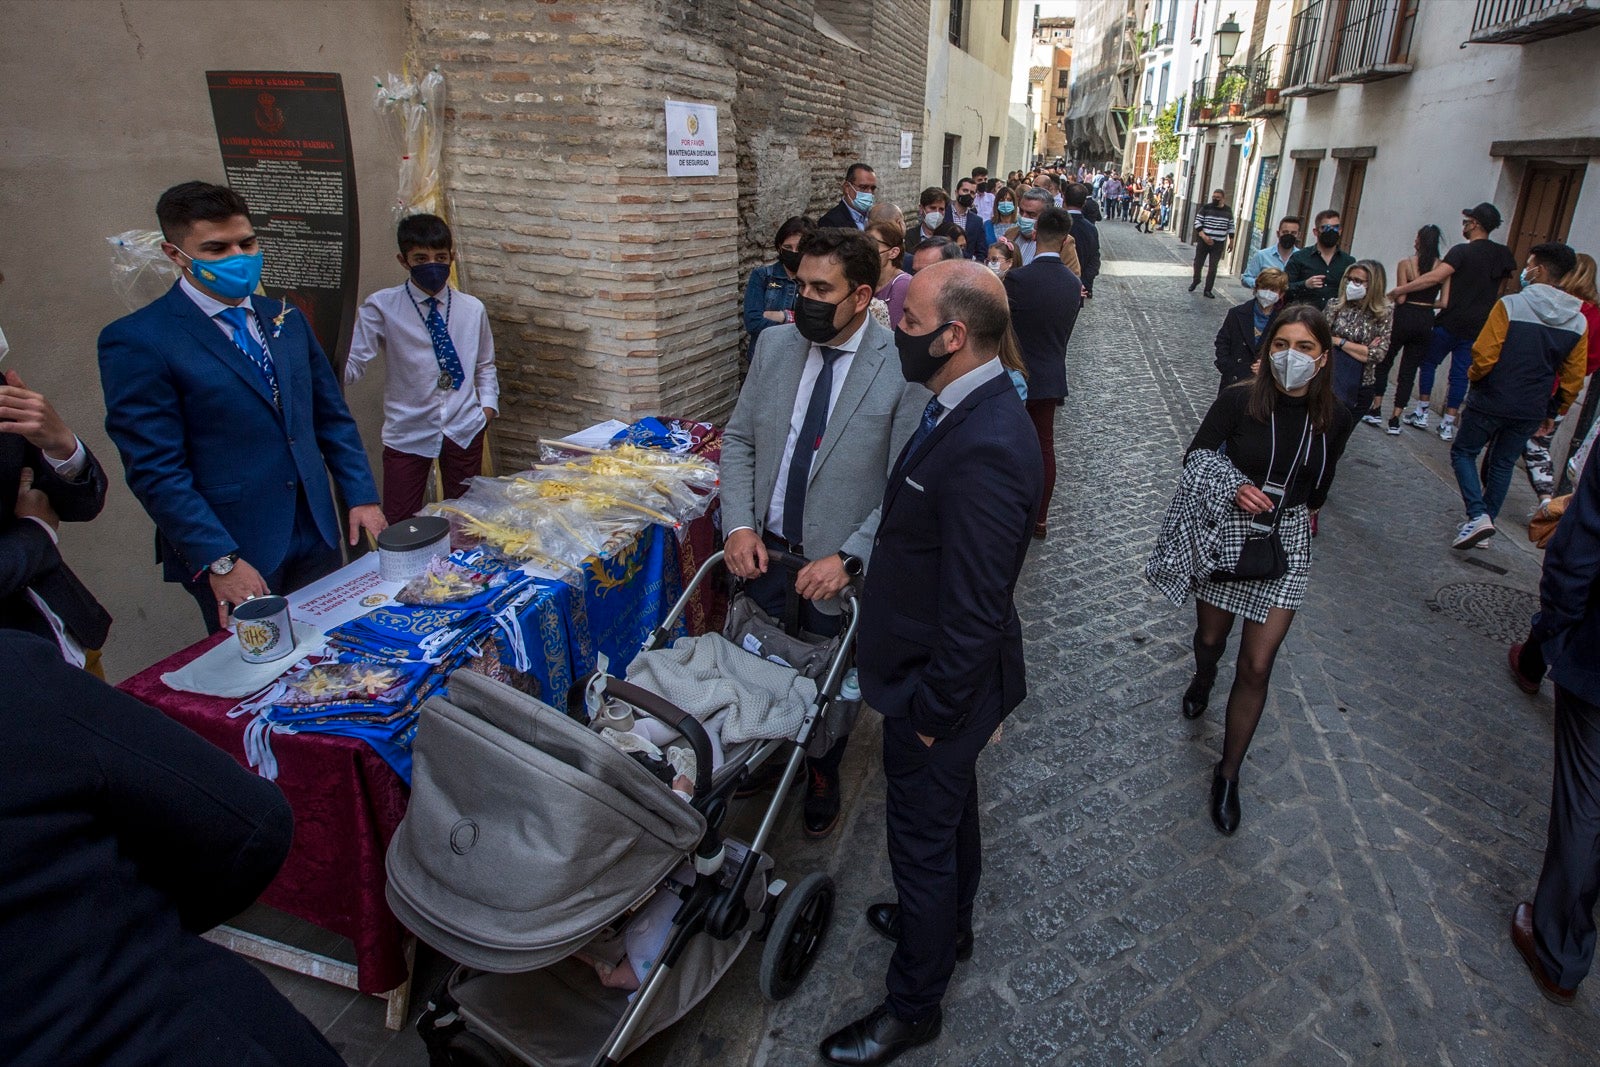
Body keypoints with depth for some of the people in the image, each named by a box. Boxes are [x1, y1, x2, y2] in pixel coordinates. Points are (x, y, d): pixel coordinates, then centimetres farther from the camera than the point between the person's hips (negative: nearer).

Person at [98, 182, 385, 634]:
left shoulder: (286, 318, 9)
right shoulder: (136, 341, -10)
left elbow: (332, 417, 13)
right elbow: (154, 469, -13)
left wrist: (362, 496, 4)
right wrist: (220, 562, -17)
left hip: (315, 537, 5)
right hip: (236, 554, -5)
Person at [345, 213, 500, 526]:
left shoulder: (472, 309, 3)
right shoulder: (382, 307, -7)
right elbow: (352, 366, -14)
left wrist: (488, 405, 1)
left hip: (464, 430, 2)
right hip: (407, 433, -2)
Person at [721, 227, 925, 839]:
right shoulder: (775, 345, -2)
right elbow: (738, 439, 5)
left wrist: (848, 559, -25)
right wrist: (740, 524, -8)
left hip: (836, 568, -4)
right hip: (764, 553, 4)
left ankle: (822, 781, 47)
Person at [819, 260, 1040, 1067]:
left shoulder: (984, 450, -34)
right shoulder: (970, 407, -3)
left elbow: (976, 613, -30)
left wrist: (933, 710, -18)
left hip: (939, 683, -9)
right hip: (938, 668, 9)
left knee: (924, 835, 12)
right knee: (949, 809, 29)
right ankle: (948, 923, 56)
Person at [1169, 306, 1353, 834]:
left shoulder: (1334, 419, -7)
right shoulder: (1238, 402, -15)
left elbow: (1320, 482, 11)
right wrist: (1233, 488, -24)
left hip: (1287, 543, 1)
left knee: (1256, 667, -1)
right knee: (1211, 638, 18)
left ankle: (1228, 774, 17)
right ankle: (1204, 679, 58)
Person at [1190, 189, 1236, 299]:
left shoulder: (1228, 211, 5)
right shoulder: (1205, 208, -3)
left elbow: (1230, 227, 12)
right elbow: (1197, 223, -8)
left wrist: (1231, 241, 11)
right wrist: (1204, 237, -19)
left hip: (1218, 244, 1)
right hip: (1203, 241, -1)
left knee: (1213, 267, -2)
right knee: (1198, 263, 10)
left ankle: (1208, 290, 3)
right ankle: (1196, 281, 37)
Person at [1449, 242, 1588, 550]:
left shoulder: (1509, 305, -15)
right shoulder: (1579, 322, 2)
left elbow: (1484, 354, -18)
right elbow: (1573, 378, 5)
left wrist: (1474, 377, 3)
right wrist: (1553, 411, 17)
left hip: (1491, 401, -5)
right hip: (1531, 411, 5)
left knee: (1463, 452, 11)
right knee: (1503, 465, 17)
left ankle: (1477, 515, -7)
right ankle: (1486, 524, 23)